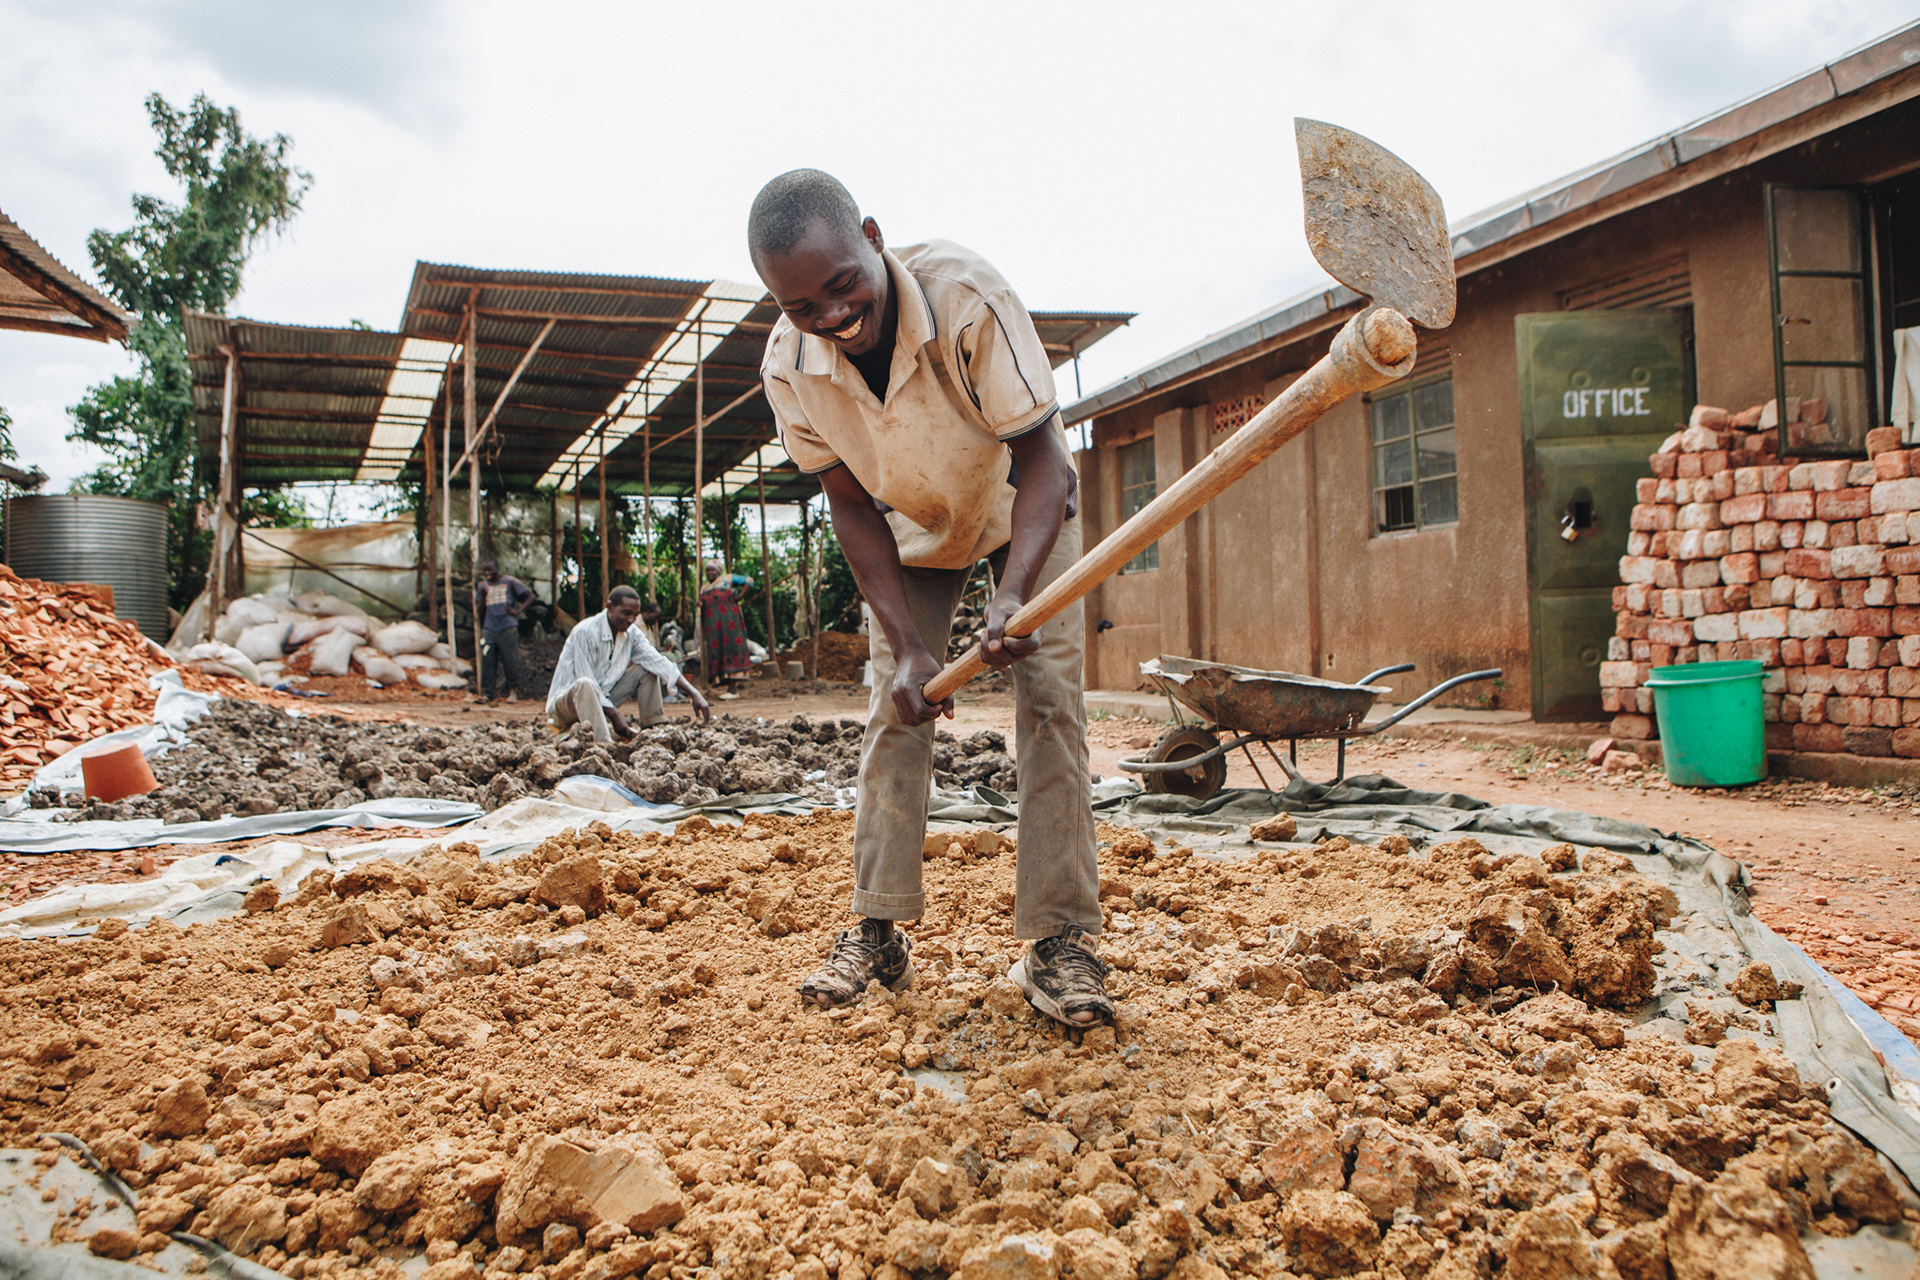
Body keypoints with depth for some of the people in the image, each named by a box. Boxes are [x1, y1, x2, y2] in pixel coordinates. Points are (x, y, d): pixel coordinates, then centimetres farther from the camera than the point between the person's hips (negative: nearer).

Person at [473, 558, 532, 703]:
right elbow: (479, 611, 12)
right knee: (487, 662, -2)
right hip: (488, 630, 3)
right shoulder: (483, 586, 15)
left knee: (510, 662, -2)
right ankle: (487, 694, 2)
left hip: (508, 629, -3)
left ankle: (513, 691, 9)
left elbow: (530, 595, 7)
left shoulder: (510, 582, 5)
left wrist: (518, 611, -3)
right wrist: (483, 594, -2)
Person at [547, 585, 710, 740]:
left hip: (602, 699, 7)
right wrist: (615, 716, -28)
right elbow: (586, 680, -25)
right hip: (566, 700, -7)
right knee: (585, 684, -39)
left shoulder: (632, 634, -2)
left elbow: (659, 663, -11)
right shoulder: (585, 632, -22)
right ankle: (603, 744, -50)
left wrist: (693, 693, -23)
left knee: (646, 670, -2)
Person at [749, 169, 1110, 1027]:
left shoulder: (966, 294, -37)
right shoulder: (788, 367, -26)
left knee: (1049, 697, -14)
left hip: (1023, 507, -3)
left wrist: (1013, 593, -49)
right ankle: (878, 933, 4)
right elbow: (851, 505, -16)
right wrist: (908, 644, -25)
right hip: (912, 529, 3)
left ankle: (1059, 939, -10)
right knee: (894, 708, -3)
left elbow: (1041, 459, -33)